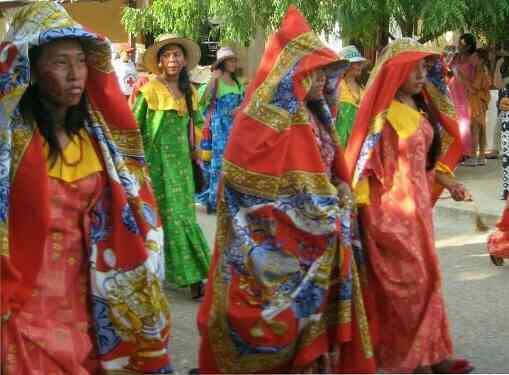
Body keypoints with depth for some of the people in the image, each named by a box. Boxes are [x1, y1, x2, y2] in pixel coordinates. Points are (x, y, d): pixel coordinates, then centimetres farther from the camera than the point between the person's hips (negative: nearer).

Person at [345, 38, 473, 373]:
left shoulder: (421, 107, 9)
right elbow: (367, 164, -16)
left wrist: (446, 181, 11)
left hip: (418, 199, 8)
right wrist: (368, 215, -18)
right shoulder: (383, 113, -15)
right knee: (404, 280, -2)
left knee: (423, 276, 12)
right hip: (390, 205, -8)